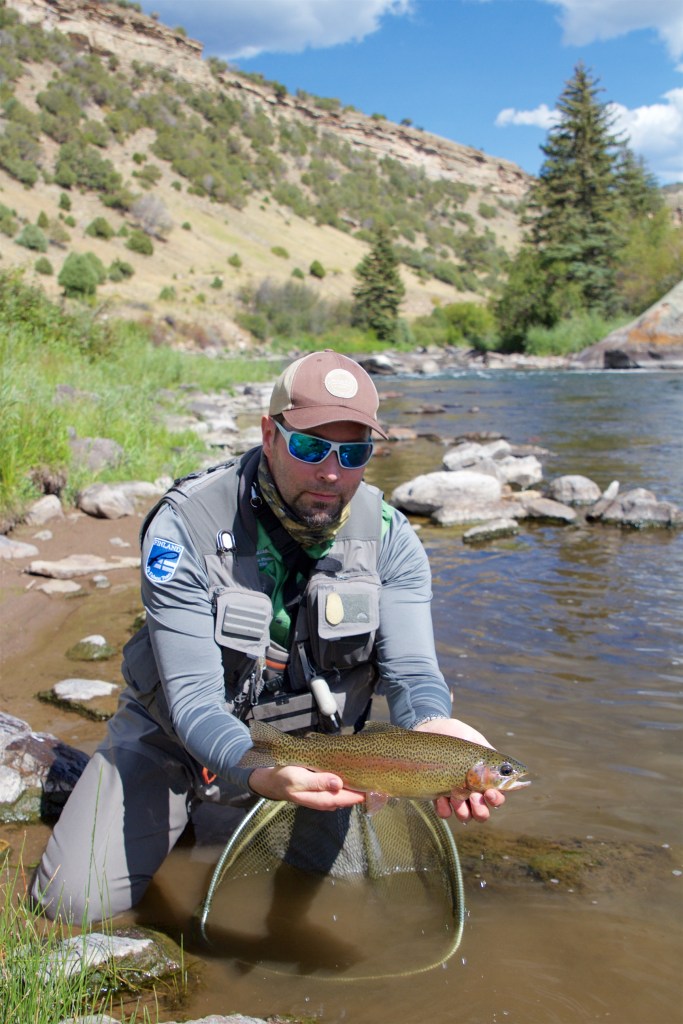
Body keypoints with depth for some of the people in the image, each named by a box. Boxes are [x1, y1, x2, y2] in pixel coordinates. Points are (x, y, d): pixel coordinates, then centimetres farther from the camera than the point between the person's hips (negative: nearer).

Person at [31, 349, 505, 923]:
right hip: (177, 735, -2)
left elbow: (411, 671, -23)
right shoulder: (187, 524, -26)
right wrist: (259, 772, -51)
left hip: (311, 736, 3)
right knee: (77, 899, -12)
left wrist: (436, 729, -48)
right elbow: (193, 696, -30)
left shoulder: (389, 536, -15)